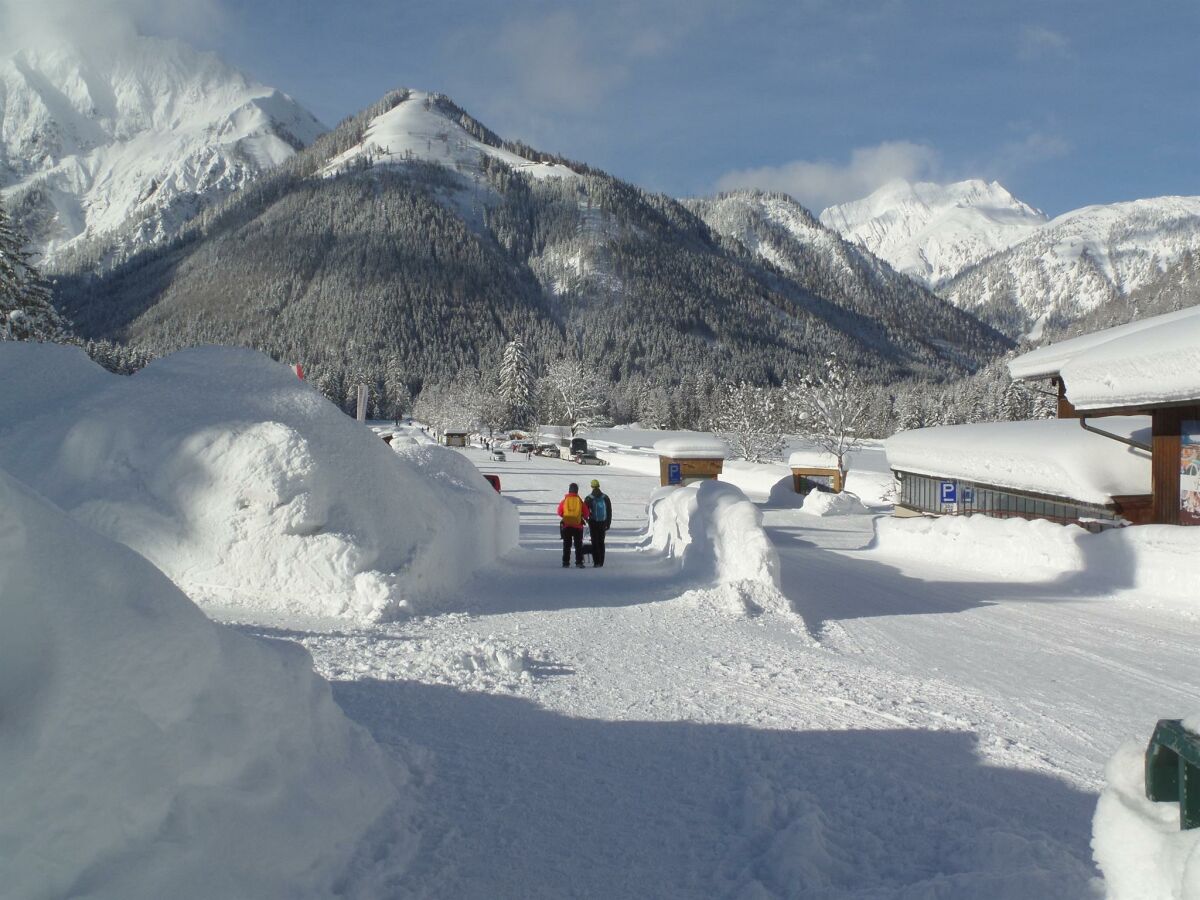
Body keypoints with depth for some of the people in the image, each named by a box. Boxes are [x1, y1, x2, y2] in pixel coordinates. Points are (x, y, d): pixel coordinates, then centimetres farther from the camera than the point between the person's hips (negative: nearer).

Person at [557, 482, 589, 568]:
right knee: (578, 545, 8)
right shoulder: (580, 501, -5)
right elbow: (585, 513, -2)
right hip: (578, 526, 0)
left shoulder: (564, 501, -4)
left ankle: (565, 562, 9)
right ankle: (579, 562, 2)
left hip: (566, 525, 0)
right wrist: (584, 518, 20)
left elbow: (559, 513, -1)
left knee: (566, 545, 10)